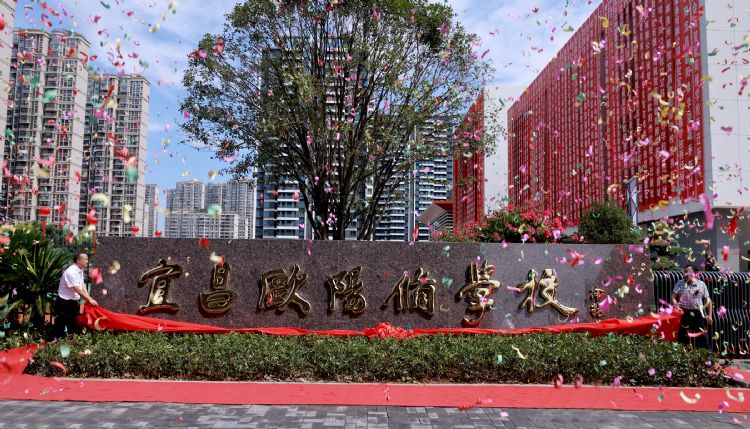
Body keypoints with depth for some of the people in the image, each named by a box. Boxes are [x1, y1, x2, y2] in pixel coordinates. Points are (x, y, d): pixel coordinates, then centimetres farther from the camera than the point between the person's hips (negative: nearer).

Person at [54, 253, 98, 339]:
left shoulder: (80, 270, 3)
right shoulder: (71, 272, -27)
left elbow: (82, 286, 3)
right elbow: (77, 289, -27)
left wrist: (89, 298, -6)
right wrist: (89, 299, -23)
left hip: (73, 301, 9)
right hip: (64, 302, -9)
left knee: (73, 323, 19)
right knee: (61, 323, 2)